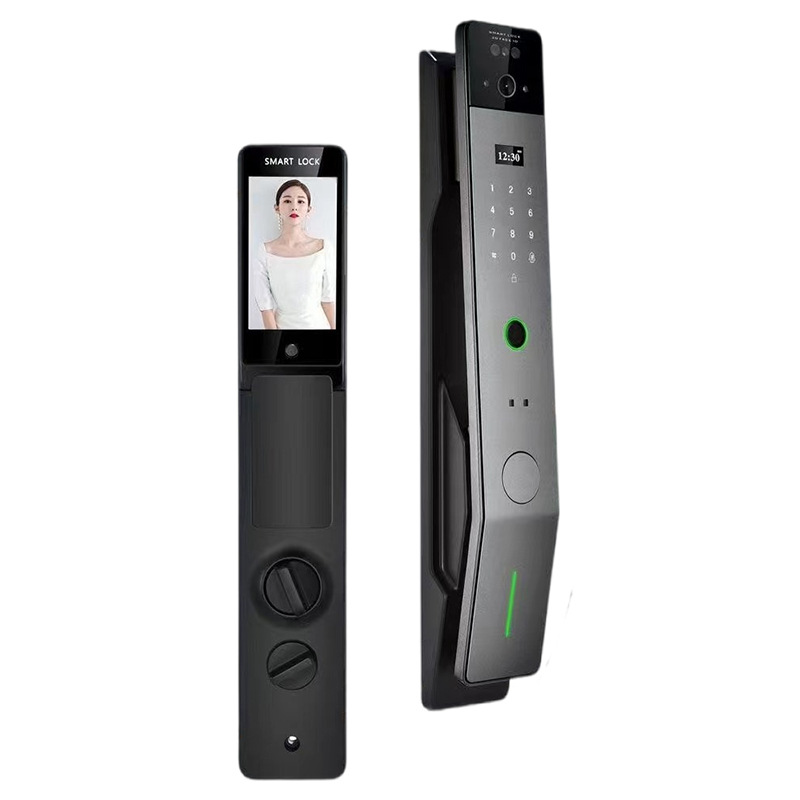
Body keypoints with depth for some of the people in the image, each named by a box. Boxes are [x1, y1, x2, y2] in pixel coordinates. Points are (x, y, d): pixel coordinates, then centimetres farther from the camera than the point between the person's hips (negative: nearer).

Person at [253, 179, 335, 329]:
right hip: (281, 325, 0)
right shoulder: (265, 252, -10)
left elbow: (328, 298, -5)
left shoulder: (324, 248, -10)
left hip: (318, 324, 1)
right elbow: (264, 304, -10)